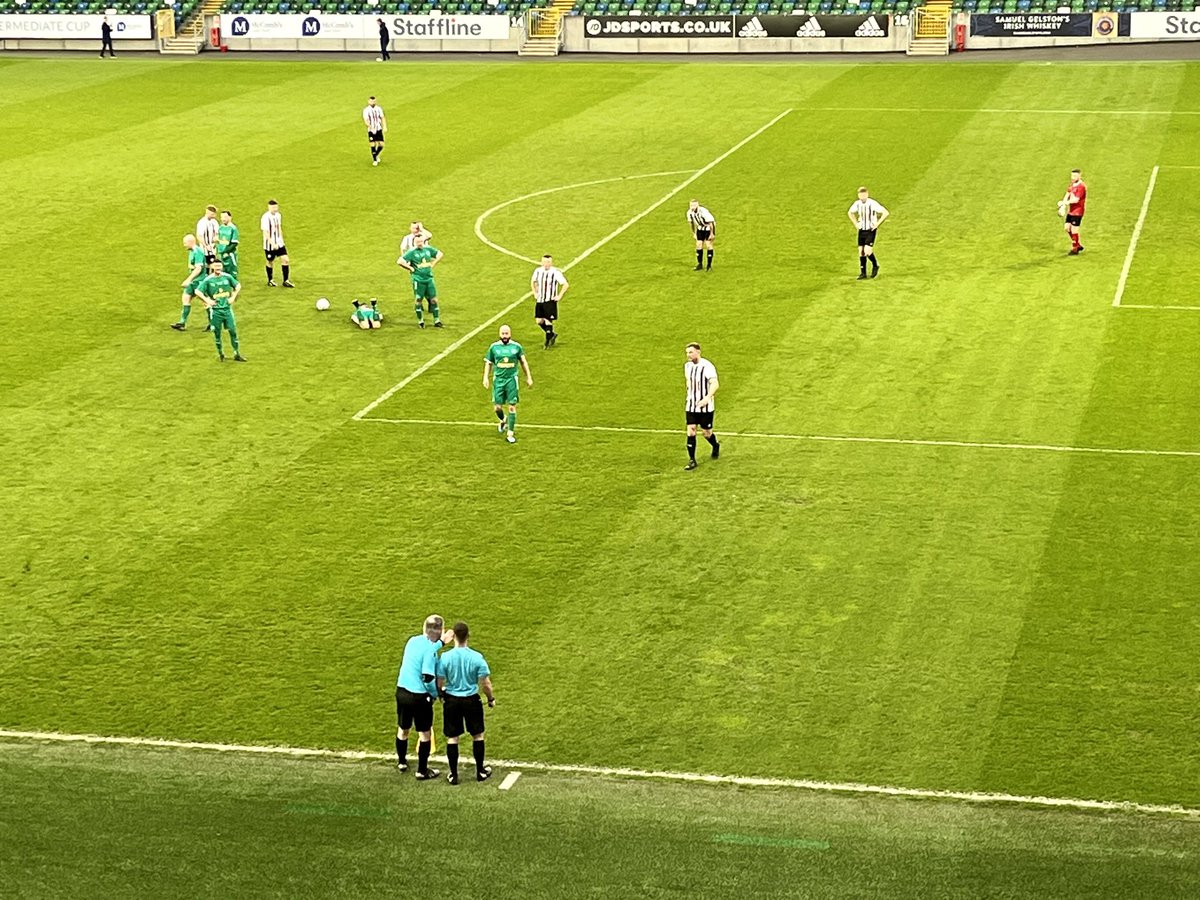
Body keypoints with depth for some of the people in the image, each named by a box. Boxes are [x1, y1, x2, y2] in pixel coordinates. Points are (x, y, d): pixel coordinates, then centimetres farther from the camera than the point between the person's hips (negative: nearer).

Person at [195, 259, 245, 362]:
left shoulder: (227, 277, 0)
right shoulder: (208, 280, -8)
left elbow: (238, 286, 15)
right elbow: (197, 291, -6)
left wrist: (233, 297, 5)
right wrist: (207, 301, -11)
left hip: (227, 308, 2)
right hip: (215, 310, -2)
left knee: (233, 331, 0)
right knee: (217, 333, 5)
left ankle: (236, 354, 8)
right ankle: (220, 353, 22)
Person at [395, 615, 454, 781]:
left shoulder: (413, 641, 1)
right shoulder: (430, 650, -21)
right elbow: (428, 678, -25)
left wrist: (441, 642, 29)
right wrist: (437, 693, -8)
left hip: (401, 691, 7)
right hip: (419, 696, -7)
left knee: (403, 729, 24)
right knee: (425, 734, 9)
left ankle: (402, 762, 42)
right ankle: (422, 771, 16)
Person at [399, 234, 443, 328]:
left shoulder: (428, 249, 4)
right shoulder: (412, 252, -9)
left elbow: (440, 254, 20)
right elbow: (400, 261, -16)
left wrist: (433, 264, 9)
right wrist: (410, 268, -12)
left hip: (429, 279, 4)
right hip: (418, 280, -4)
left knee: (434, 300, 4)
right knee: (418, 301, 2)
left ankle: (437, 321, 12)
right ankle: (420, 321, 14)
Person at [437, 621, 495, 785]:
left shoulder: (444, 658, -15)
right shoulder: (477, 657, -15)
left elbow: (440, 683, -8)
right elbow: (486, 683, -10)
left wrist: (441, 695, 14)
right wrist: (491, 699, 8)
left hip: (451, 700, 0)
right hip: (472, 700, 0)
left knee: (452, 738, 11)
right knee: (477, 735, 18)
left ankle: (453, 775, 16)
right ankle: (480, 771, 27)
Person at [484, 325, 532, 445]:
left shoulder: (516, 347, 0)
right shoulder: (494, 347, 1)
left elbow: (523, 362, 10)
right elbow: (488, 363, 9)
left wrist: (529, 377, 11)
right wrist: (485, 378, 0)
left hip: (512, 379, -1)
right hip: (498, 379, 1)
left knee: (512, 407, -4)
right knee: (498, 407, 0)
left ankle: (510, 434, 1)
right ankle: (503, 421, 36)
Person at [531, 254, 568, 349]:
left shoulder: (556, 273, -14)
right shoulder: (538, 271, 2)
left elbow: (565, 284, -10)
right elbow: (533, 282, 22)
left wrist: (559, 296, -11)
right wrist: (535, 293, 12)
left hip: (550, 301, -5)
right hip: (539, 300, 5)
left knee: (548, 320, -4)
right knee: (539, 321, 5)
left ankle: (548, 342, 10)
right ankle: (552, 334, 28)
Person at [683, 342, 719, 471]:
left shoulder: (707, 366, -17)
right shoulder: (687, 366, 5)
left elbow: (715, 384, -26)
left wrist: (707, 398, -39)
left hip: (705, 406, -5)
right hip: (691, 406, 5)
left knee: (707, 433, 6)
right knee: (691, 431, -6)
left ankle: (715, 447, 39)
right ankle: (692, 460, -1)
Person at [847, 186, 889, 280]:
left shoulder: (873, 204, -16)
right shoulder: (857, 204, 0)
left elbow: (885, 213, -14)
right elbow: (850, 212, 20)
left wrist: (877, 224, -13)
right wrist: (855, 223, 10)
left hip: (871, 230, -5)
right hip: (861, 230, 5)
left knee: (867, 251, -16)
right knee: (861, 251, 3)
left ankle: (875, 265, 12)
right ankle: (863, 273, 12)